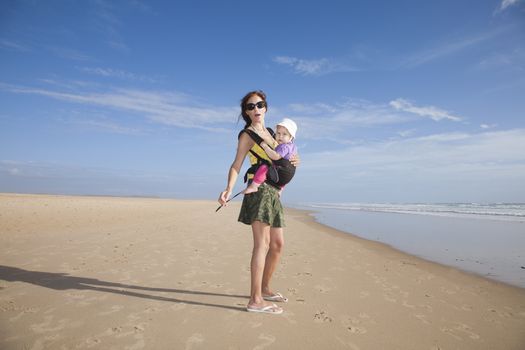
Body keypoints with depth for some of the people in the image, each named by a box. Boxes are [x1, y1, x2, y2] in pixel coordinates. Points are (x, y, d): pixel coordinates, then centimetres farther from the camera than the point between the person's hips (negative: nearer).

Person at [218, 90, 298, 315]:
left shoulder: (270, 132, 20)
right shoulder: (246, 135, 0)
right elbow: (236, 166, -9)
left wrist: (293, 161, 7)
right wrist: (229, 189, -27)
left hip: (273, 193, 8)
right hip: (259, 189, -8)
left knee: (278, 245, 10)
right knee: (262, 243, -16)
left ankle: (264, 289, 24)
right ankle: (255, 300, -13)